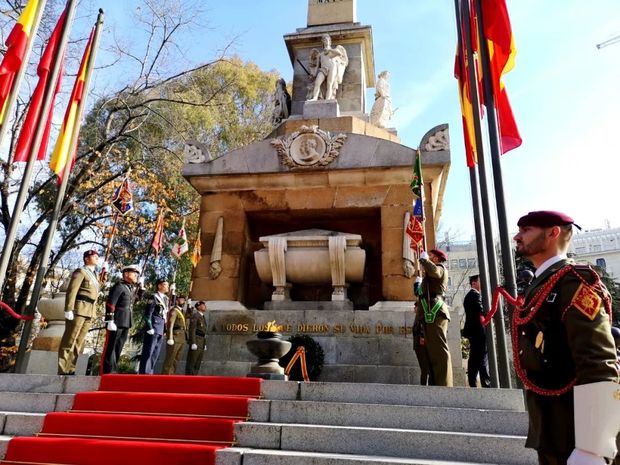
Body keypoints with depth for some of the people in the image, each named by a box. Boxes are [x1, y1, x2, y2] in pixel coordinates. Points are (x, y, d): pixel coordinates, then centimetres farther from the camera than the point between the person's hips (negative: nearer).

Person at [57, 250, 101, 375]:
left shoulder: (94, 275, 22)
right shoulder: (80, 271, -2)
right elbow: (71, 291, -12)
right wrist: (69, 309, -21)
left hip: (89, 312, 8)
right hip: (78, 309, -8)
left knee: (79, 342, 7)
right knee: (69, 341, -5)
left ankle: (70, 370, 10)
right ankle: (62, 371, -4)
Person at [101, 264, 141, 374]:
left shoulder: (132, 289, 18)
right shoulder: (119, 286, -7)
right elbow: (110, 304, -14)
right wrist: (110, 321, -19)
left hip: (126, 323, 8)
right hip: (116, 322, -8)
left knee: (118, 348, 9)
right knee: (110, 347, -4)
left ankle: (112, 371, 14)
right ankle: (107, 372, -1)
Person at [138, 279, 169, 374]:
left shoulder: (165, 299, 16)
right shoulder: (154, 297, -6)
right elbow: (148, 314, -11)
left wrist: (165, 329, 15)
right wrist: (150, 328, -17)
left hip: (161, 331, 8)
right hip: (153, 329, -8)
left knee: (155, 354, 10)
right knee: (148, 353, -5)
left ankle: (150, 373, 16)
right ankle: (144, 373, -3)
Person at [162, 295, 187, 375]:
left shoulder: (182, 312, 21)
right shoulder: (174, 311, -6)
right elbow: (170, 325, -14)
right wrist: (170, 338, -20)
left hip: (182, 339, 9)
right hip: (175, 337, -9)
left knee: (176, 359, 9)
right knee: (170, 359, -6)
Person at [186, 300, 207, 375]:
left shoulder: (202, 317, 20)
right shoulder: (195, 315, -7)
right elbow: (192, 330, -15)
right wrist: (193, 343, -22)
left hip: (201, 343, 9)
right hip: (196, 342, -9)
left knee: (198, 363, 8)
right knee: (191, 362, -7)